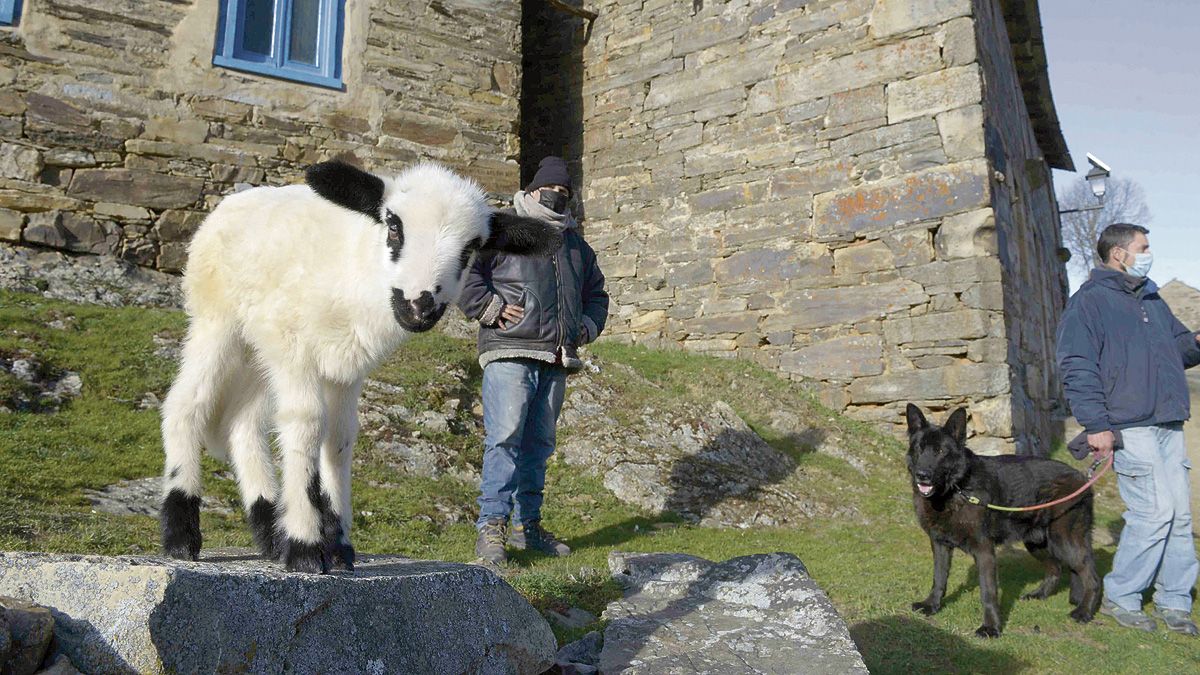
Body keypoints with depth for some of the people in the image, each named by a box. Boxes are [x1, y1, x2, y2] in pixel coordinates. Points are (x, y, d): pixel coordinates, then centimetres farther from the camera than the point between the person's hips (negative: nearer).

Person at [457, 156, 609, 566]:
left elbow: (596, 293, 35)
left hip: (556, 362, 7)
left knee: (539, 443, 11)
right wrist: (490, 307, -11)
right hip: (510, 354, -6)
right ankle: (491, 526, -11)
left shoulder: (576, 244, 23)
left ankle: (527, 525, 19)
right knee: (505, 438, -14)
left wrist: (589, 325, 17)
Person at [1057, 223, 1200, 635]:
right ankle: (1119, 597, 5)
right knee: (1154, 511, -10)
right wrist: (1096, 425, -17)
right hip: (1128, 426, -8)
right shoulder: (1089, 302, -5)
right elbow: (1077, 368, -10)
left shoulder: (1151, 299, 20)